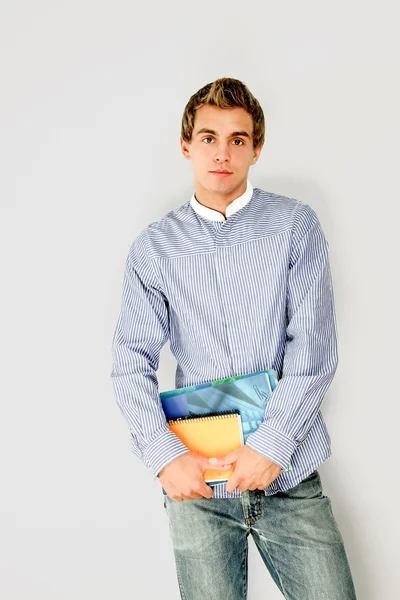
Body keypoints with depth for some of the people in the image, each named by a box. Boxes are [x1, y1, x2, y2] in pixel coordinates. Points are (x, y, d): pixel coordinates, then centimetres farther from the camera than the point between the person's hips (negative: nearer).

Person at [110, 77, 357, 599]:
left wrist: (271, 445, -13)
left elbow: (314, 350, -5)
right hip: (195, 478, 1)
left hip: (288, 475, 0)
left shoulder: (295, 225, 1)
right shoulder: (154, 248, 3)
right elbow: (132, 363, 0)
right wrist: (165, 455, -12)